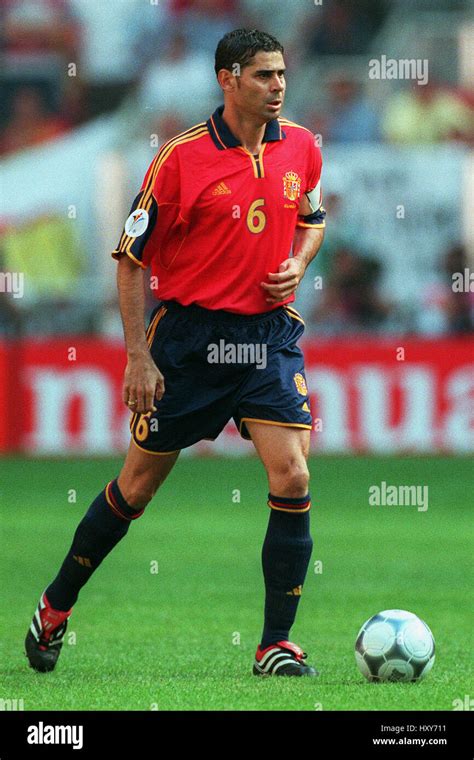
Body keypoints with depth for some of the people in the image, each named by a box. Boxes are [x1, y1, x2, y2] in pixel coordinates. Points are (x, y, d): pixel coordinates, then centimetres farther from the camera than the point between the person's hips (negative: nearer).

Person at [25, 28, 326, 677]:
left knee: (292, 478, -13)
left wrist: (297, 264, -1)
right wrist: (138, 356, -10)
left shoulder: (300, 148, 1)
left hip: (269, 333, 3)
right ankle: (55, 609, 28)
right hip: (189, 334, -3)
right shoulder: (182, 157, -12)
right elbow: (132, 257, -7)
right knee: (139, 484, 7)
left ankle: (277, 647, -4)